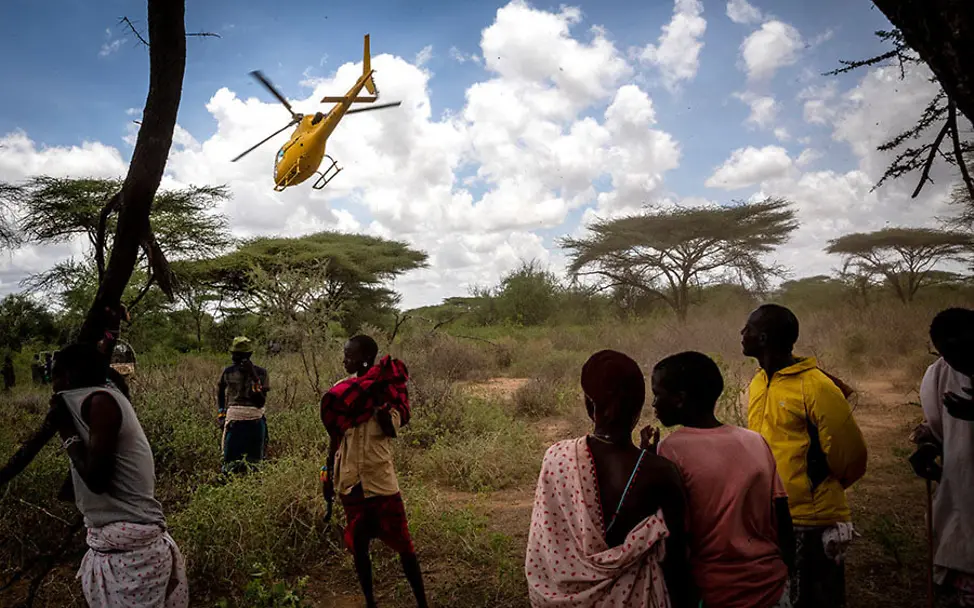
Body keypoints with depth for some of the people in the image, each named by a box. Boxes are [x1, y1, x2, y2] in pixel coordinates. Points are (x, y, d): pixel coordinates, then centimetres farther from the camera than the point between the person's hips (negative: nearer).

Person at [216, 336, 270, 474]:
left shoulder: (260, 373, -2)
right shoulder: (228, 373, 5)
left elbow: (261, 402, -11)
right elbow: (220, 396, 19)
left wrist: (254, 377, -19)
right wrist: (221, 416, 9)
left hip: (255, 423, -1)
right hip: (234, 422, 1)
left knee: (255, 460, 5)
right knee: (231, 462, 1)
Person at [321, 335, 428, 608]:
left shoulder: (387, 390, -8)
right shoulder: (342, 390, 2)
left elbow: (391, 428, -23)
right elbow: (335, 435, 11)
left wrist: (377, 395, -26)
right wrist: (327, 474, 11)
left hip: (381, 481, -3)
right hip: (350, 482, 4)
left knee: (403, 544, 2)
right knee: (358, 545, 13)